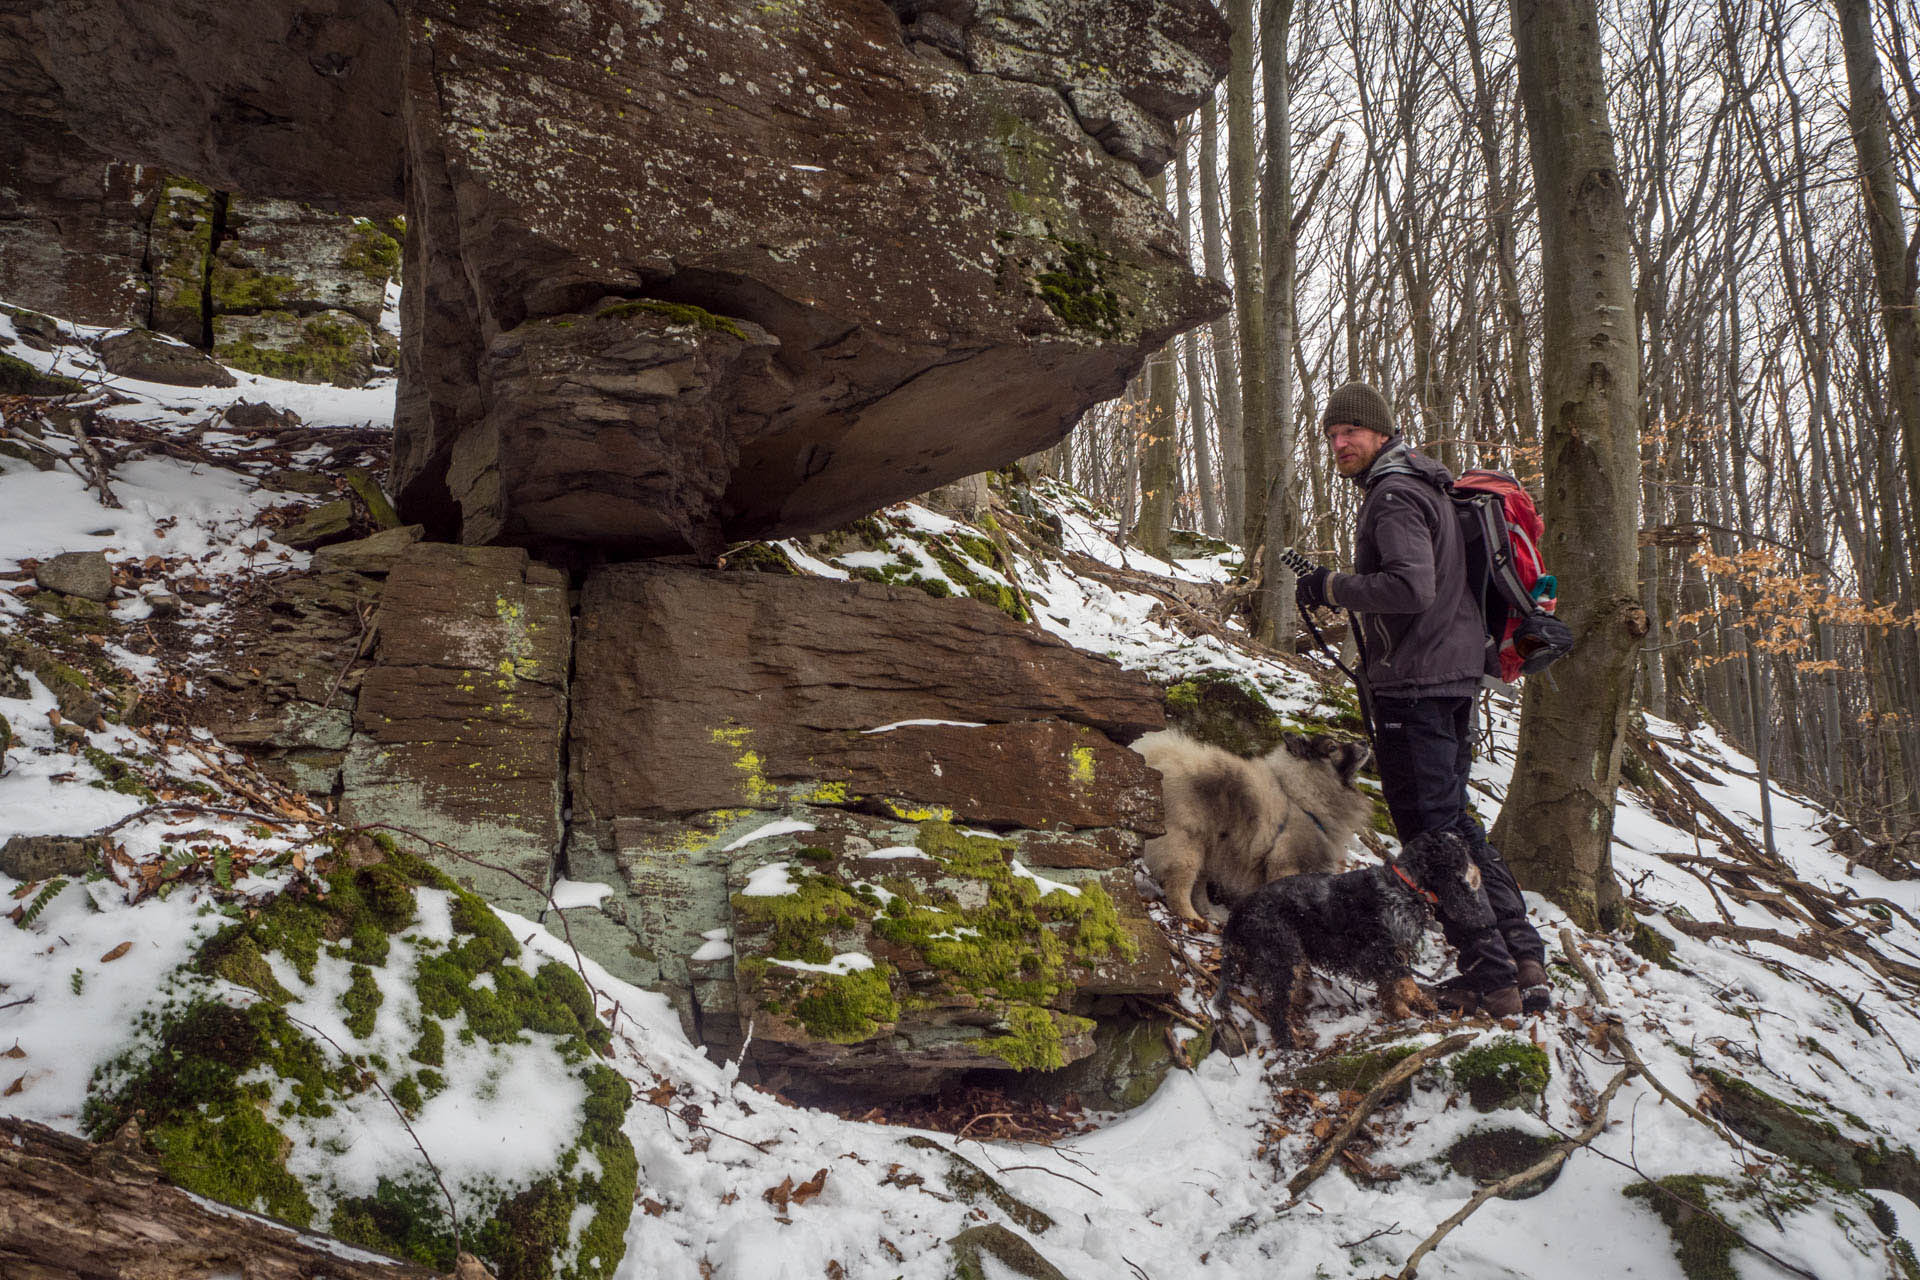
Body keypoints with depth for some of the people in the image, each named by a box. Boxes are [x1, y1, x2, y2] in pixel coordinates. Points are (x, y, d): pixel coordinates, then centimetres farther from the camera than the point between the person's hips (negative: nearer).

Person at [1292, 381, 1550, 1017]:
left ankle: (1491, 978, -1)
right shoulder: (1425, 484, 18)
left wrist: (1333, 587, -15)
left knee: (1433, 830, -5)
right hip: (1455, 674, 10)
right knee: (1453, 819, 17)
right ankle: (1524, 959, 18)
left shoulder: (1394, 494, -14)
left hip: (1414, 682, -10)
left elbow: (1413, 586, -27)